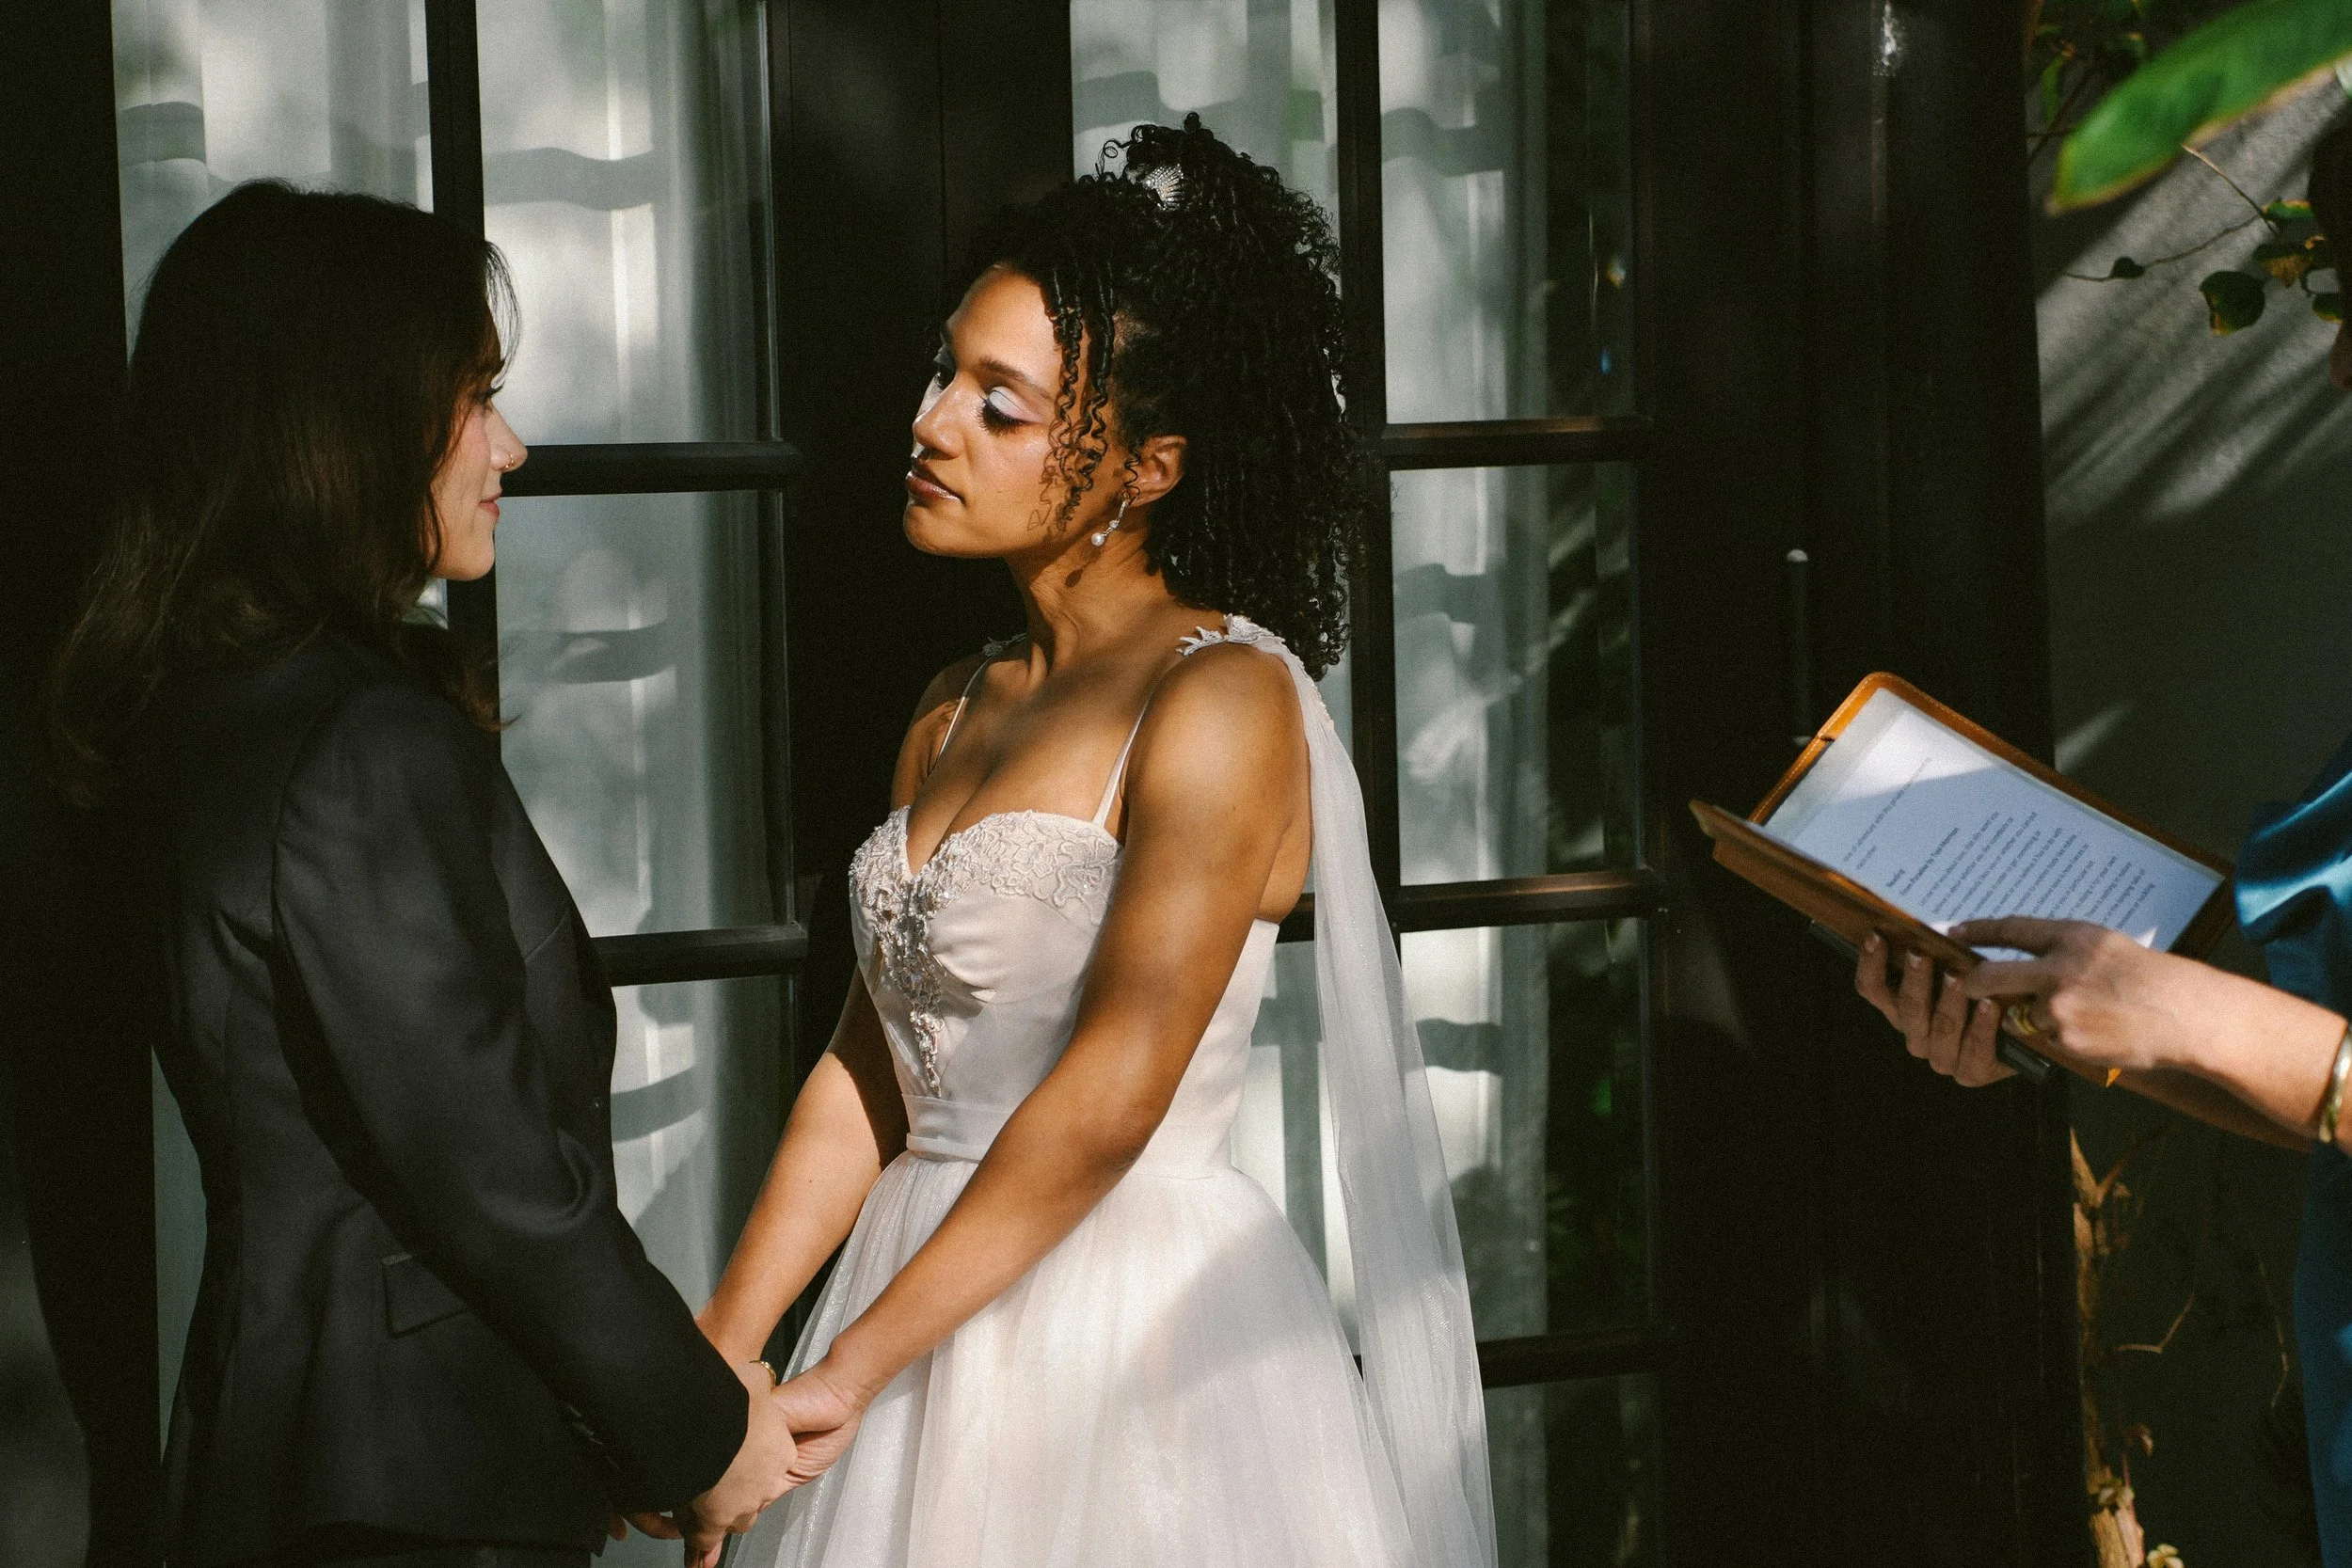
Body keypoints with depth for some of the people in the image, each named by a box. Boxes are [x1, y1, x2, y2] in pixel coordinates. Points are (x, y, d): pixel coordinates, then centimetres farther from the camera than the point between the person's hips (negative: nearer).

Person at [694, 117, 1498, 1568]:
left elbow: (1109, 1096, -19)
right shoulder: (953, 718, 10)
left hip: (1141, 1330, -7)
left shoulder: (1223, 699, -14)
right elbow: (867, 1075, 10)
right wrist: (719, 1357, 0)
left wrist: (843, 1374, -17)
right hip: (941, 1303, 7)